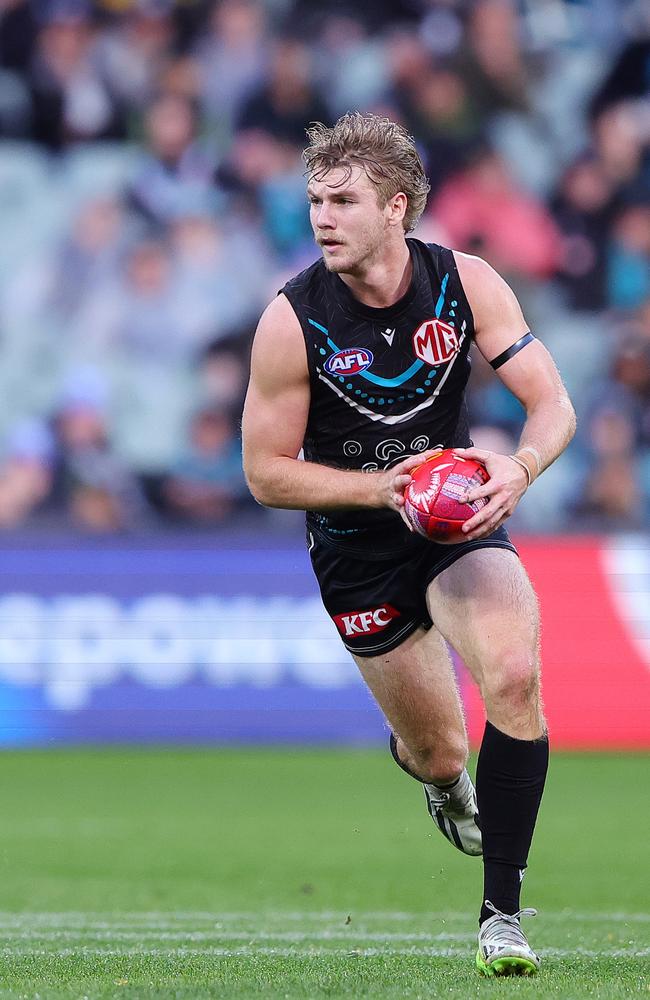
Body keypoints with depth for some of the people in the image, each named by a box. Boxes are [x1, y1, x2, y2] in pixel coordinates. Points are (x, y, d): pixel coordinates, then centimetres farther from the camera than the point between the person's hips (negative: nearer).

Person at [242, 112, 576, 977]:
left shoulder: (467, 283, -12)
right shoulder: (292, 321, -17)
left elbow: (553, 404, -9)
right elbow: (267, 473, -10)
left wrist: (519, 469, -31)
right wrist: (380, 487, -23)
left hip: (460, 518, 1)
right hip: (358, 548, 0)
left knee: (514, 679, -26)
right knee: (438, 752, 4)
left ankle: (503, 910, -14)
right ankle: (434, 772, 47)